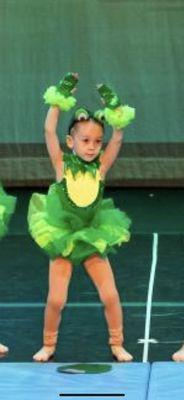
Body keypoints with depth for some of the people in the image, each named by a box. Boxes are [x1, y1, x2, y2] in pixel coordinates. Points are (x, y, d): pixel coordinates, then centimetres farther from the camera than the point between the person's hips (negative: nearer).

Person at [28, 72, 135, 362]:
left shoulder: (100, 167, -3)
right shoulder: (62, 165, -7)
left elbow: (118, 137, -11)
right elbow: (49, 131, -15)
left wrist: (113, 107, -19)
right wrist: (61, 97, -17)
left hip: (93, 239, 2)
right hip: (62, 239, -1)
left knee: (110, 296, -4)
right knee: (56, 300, -3)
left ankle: (117, 344, 12)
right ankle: (48, 345, 17)